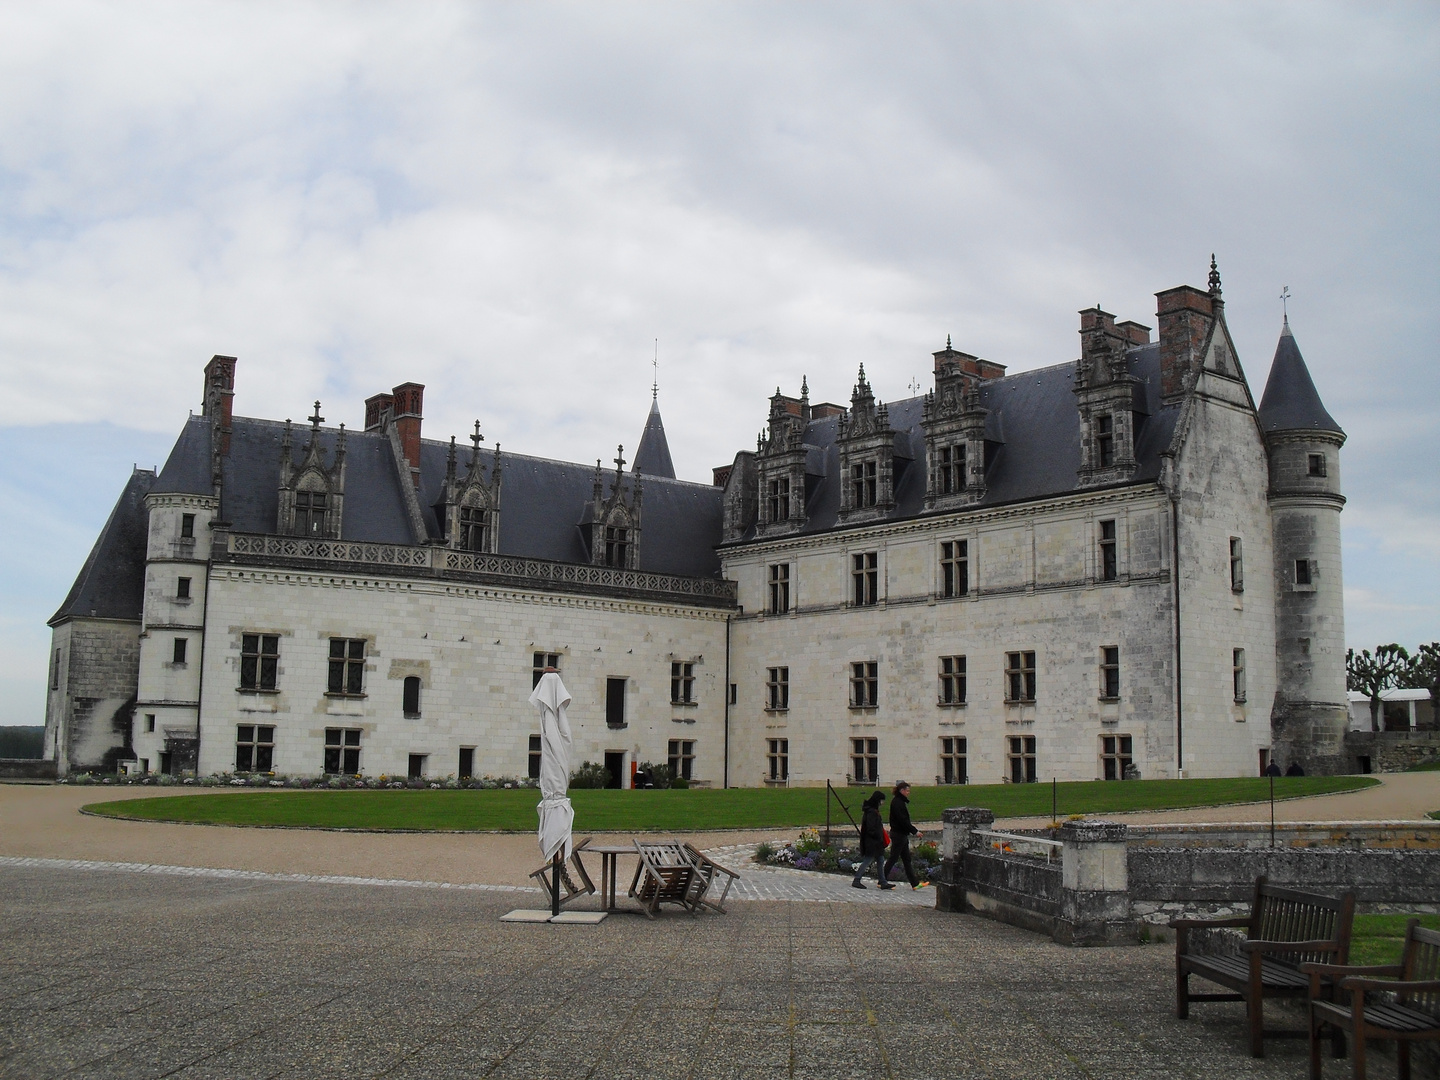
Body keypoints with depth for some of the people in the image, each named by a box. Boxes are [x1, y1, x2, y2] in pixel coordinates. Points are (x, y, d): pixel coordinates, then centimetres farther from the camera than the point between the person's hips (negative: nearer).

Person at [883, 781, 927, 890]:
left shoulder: (900, 802, 14)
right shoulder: (897, 802, -17)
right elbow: (903, 820, -21)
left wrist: (913, 830, 12)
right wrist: (915, 831, -17)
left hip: (902, 835, 10)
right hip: (898, 834, -10)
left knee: (907, 859, 10)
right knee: (893, 858, -3)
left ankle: (915, 883, 12)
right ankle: (882, 881, 4)